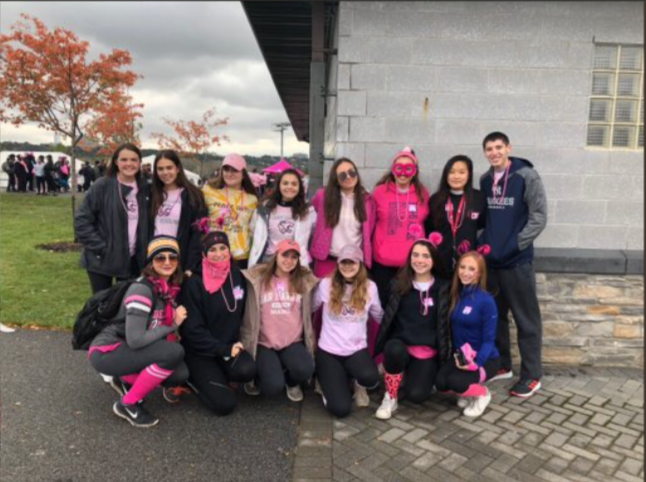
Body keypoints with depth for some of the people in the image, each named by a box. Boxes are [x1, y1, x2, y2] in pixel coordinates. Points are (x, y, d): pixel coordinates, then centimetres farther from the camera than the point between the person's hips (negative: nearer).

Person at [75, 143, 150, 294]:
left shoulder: (144, 189, 3)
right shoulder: (102, 187, -10)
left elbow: (147, 224, 9)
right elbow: (82, 221, -11)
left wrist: (144, 253, -1)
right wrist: (100, 248, -15)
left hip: (133, 261, 4)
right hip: (102, 260, -3)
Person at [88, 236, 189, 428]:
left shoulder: (170, 288, 0)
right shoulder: (141, 289, -23)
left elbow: (162, 328, 10)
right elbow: (135, 340, -29)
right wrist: (173, 325, -19)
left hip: (128, 350, 7)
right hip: (106, 352, -7)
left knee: (180, 374, -14)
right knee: (174, 352, -27)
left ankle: (126, 380, 11)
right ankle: (128, 404, -8)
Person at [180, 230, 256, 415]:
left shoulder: (238, 277, -1)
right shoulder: (195, 284, -15)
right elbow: (192, 330, -14)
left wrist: (234, 343, 1)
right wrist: (224, 350, -17)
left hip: (229, 345, 4)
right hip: (200, 351, -4)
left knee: (247, 370, -28)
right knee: (224, 403, -16)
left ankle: (216, 377, 4)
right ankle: (193, 378, 11)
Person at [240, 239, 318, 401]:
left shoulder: (305, 280, 3)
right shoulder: (258, 278, -3)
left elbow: (308, 314, 11)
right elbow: (249, 315, 3)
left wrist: (312, 344, 11)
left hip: (293, 342, 2)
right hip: (264, 343, -2)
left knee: (304, 370, -26)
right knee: (273, 387, -19)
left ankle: (292, 382, 11)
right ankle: (257, 376, 17)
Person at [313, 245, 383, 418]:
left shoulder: (369, 287, -1)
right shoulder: (326, 284, -5)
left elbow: (380, 316, 12)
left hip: (357, 350, 1)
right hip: (328, 351, -1)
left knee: (370, 377, -35)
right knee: (340, 408, -17)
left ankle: (358, 384, 7)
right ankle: (330, 382, 20)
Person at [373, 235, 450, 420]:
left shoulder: (443, 288, 2)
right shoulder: (400, 284, 4)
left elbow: (443, 323, 3)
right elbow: (388, 317, 5)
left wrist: (444, 355, 0)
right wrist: (377, 348, -1)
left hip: (428, 352, 0)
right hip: (401, 345, 1)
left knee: (416, 395, -19)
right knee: (394, 350, -35)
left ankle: (415, 375, 18)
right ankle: (390, 398, -10)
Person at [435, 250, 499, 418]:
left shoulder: (486, 300, -18)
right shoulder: (456, 296, 0)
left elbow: (489, 339, -17)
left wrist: (476, 362, -28)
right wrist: (457, 356, -5)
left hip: (485, 359, -5)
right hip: (460, 356, 5)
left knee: (455, 382, -28)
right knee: (440, 383, -18)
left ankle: (482, 394, 6)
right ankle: (468, 393, 15)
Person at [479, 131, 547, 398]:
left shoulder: (527, 176, -6)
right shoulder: (485, 180, 10)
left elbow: (539, 217, -9)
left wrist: (515, 244, -15)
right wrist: (484, 242, 2)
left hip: (517, 261, -5)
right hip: (489, 260, 6)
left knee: (526, 319, 2)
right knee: (494, 315, 14)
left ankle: (532, 375, 14)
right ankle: (501, 365, 29)